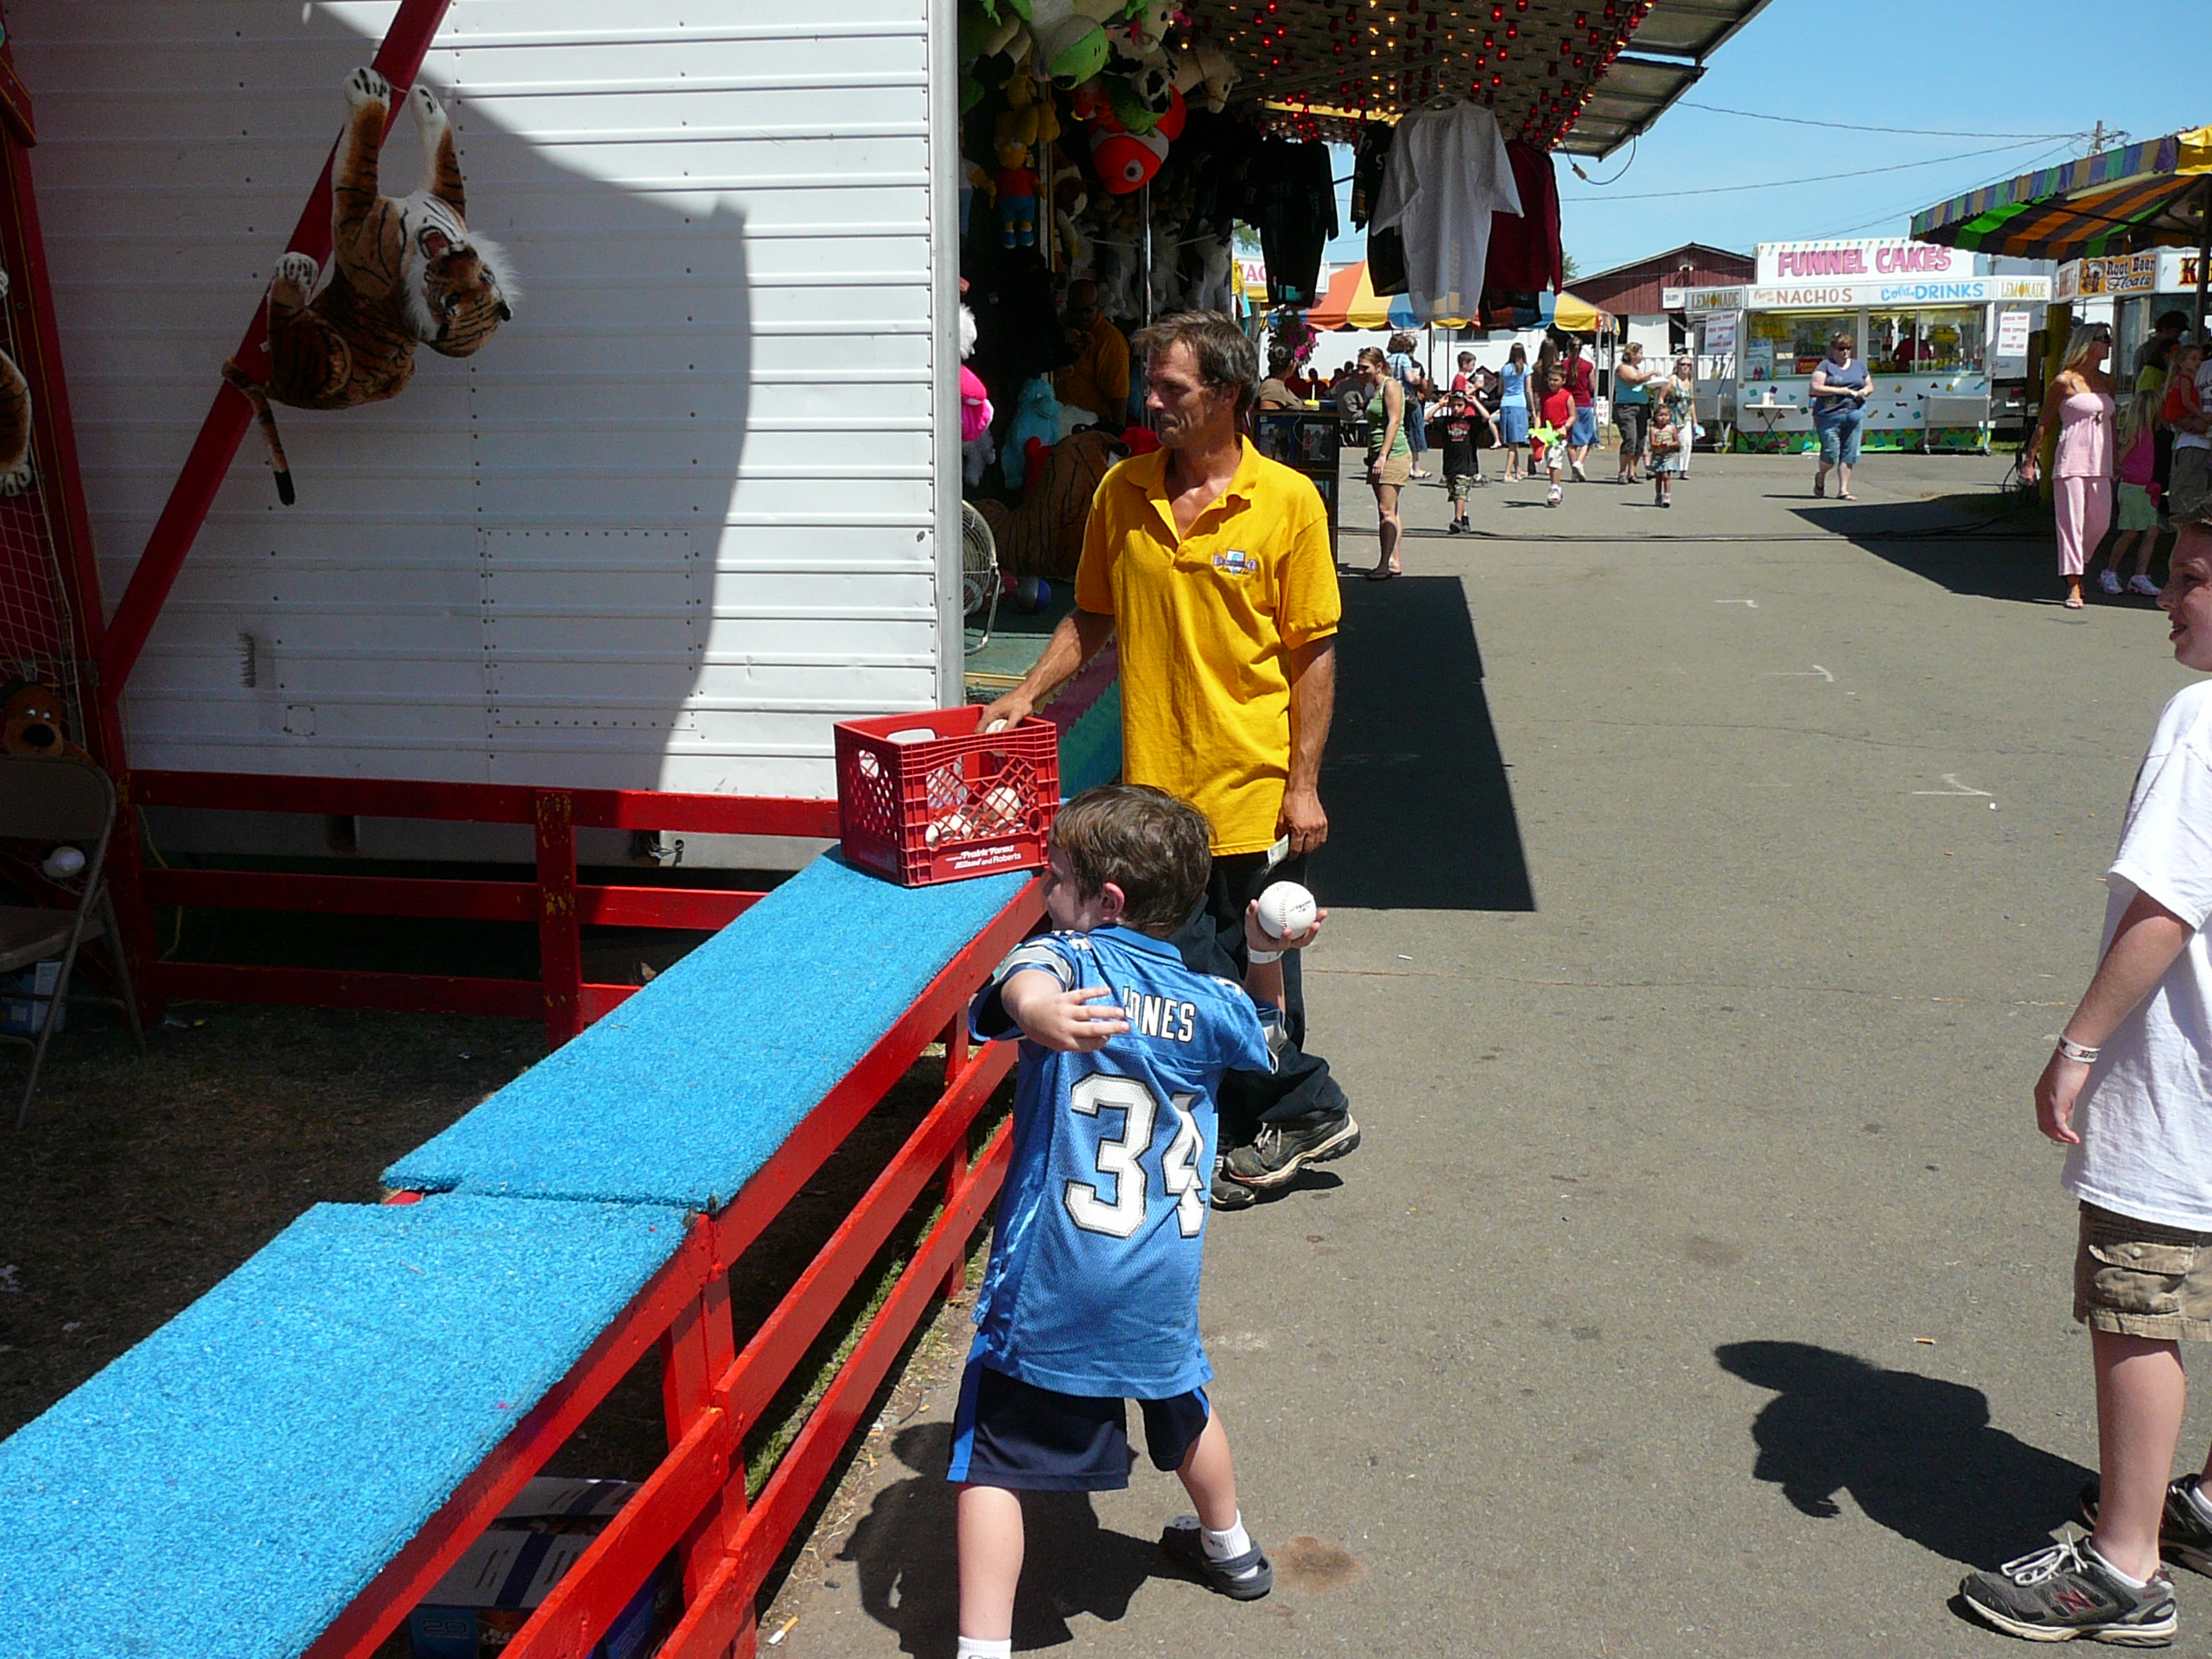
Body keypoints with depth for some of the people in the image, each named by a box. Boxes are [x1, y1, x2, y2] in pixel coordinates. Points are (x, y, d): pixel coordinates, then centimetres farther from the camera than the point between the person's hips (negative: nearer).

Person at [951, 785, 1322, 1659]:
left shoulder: (1067, 958, -9)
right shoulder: (1210, 1002, 5)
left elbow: (1024, 981, -34)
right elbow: (1266, 1033, 28)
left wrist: (1040, 1010, -56)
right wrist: (1267, 957, 15)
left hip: (1050, 1282, -6)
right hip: (1163, 1281, 6)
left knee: (993, 1459, 1)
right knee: (1182, 1402, 31)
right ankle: (1229, 1547, 53)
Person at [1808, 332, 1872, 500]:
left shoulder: (1859, 367, 18)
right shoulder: (1825, 365, 0)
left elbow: (1870, 386, 25)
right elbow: (1816, 388, -10)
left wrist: (1864, 392, 0)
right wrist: (1840, 391, -14)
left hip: (1854, 414, 5)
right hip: (1830, 415, -5)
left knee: (1849, 454, -1)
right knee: (1831, 454, -8)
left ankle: (1843, 490, 3)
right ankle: (1820, 477, 24)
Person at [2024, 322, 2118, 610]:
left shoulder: (2107, 382, 14)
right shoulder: (2065, 381, -4)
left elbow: (2111, 422, 22)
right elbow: (2043, 423, -1)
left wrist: (2115, 462, 21)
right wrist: (2030, 459, -3)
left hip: (2100, 464, 6)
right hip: (2072, 461, -6)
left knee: (2101, 524, 6)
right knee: (2071, 522, -6)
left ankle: (2074, 568, 26)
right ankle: (2074, 585, -3)